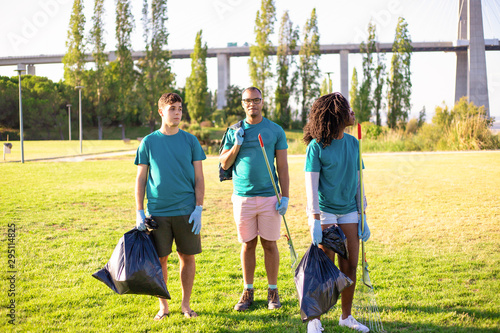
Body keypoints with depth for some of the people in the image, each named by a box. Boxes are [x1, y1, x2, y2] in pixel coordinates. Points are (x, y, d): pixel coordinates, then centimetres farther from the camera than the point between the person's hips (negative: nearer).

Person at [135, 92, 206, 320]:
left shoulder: (190, 141, 4)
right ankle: (163, 306, 18)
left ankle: (186, 304, 20)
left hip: (186, 211, 1)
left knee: (188, 257, 5)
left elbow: (199, 178, 4)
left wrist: (198, 208, -5)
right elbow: (140, 179, 5)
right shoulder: (148, 143, 3)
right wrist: (139, 212, -1)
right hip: (157, 212, 0)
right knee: (159, 259, 4)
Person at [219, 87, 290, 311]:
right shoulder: (234, 132, 8)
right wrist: (237, 145, -7)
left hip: (269, 196, -1)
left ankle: (273, 291, 15)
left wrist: (285, 197, -4)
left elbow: (282, 167, 3)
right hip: (243, 197, 1)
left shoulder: (275, 130, 4)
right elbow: (224, 164, 8)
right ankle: (248, 291, 17)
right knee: (248, 244, 7)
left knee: (269, 244, 4)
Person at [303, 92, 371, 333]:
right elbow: (311, 185, -12)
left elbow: (357, 181, 11)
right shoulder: (317, 146, -10)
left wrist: (363, 217, 9)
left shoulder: (353, 143, 7)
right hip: (324, 211, -5)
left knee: (350, 267, 7)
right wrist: (314, 221, -18)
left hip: (349, 212, 5)